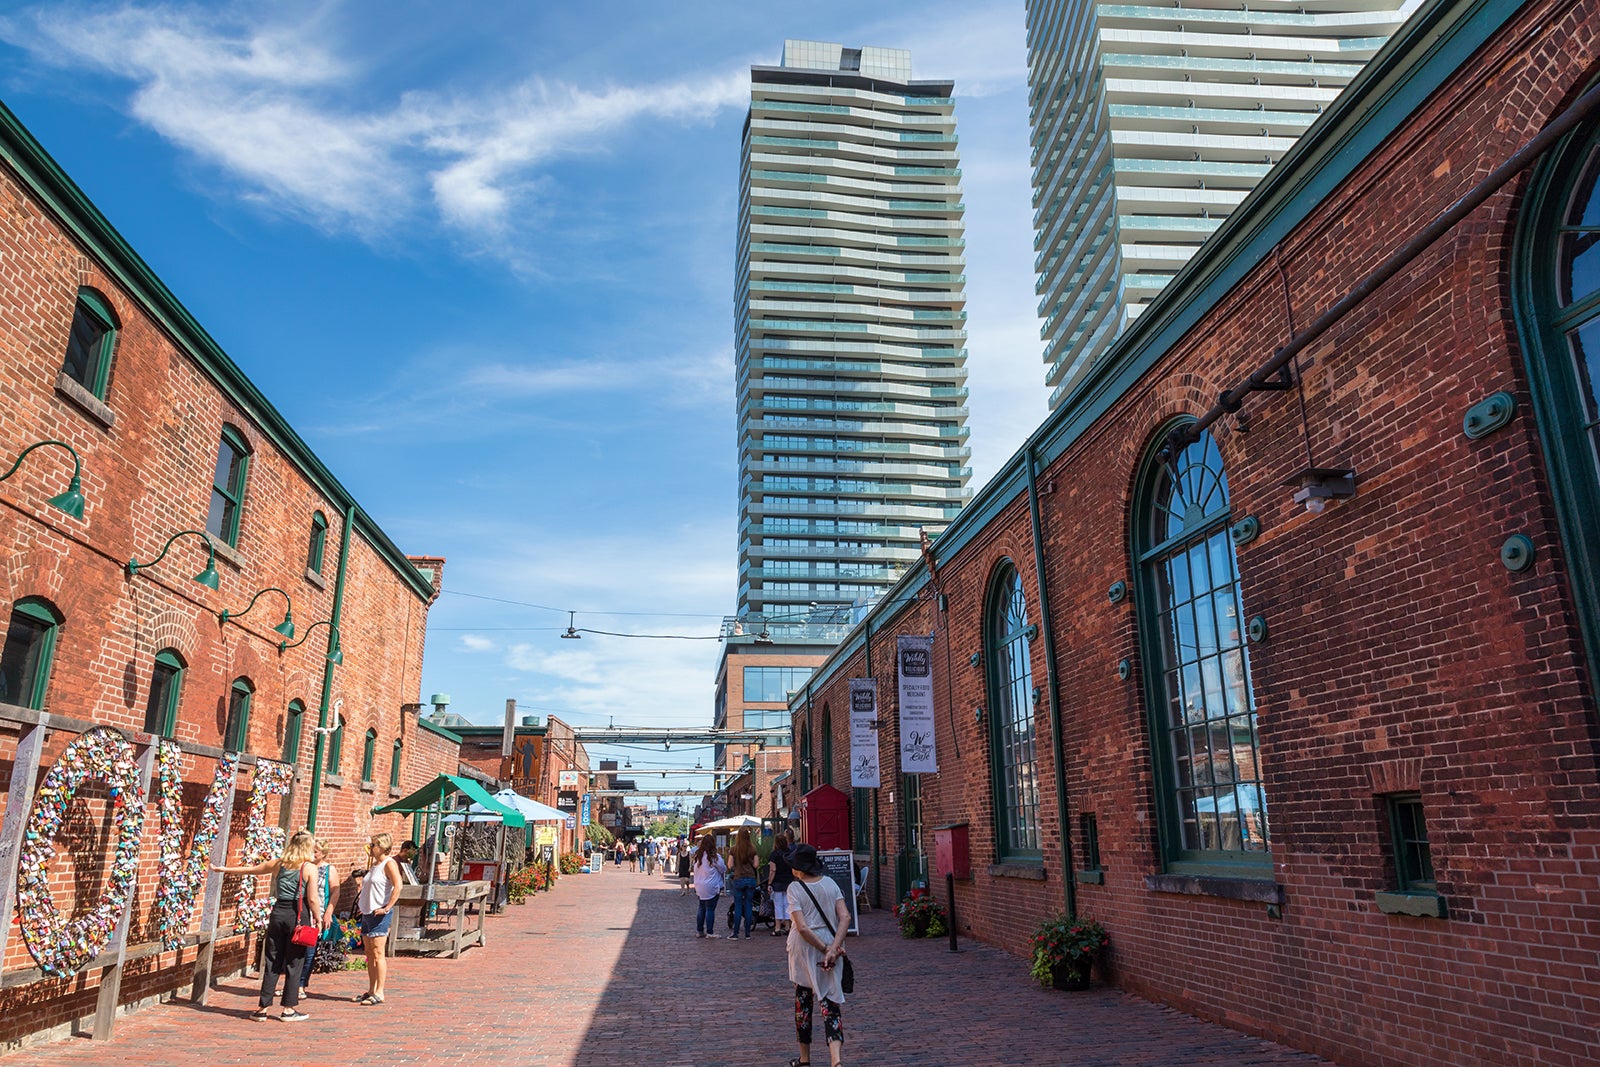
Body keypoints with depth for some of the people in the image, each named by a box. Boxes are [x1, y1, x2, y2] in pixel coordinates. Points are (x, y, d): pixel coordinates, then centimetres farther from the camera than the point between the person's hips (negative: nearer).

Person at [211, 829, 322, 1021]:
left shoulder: (278, 864, 6)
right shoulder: (310, 868, -8)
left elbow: (249, 869, 19)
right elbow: (313, 899, -12)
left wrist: (224, 869, 34)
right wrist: (318, 919, 3)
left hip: (278, 913, 4)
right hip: (298, 916, -4)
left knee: (272, 962, 11)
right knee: (294, 964, 4)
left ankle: (264, 1007, 15)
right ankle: (289, 1009, 9)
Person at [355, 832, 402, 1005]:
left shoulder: (389, 864, -11)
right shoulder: (374, 864, 16)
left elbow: (398, 886, -23)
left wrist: (387, 907, -23)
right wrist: (361, 899, 17)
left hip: (379, 914, -9)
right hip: (367, 913, 9)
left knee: (378, 954, -7)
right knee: (369, 953, 12)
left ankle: (379, 993, -3)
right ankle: (371, 991, 19)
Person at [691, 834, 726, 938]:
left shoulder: (697, 856, 2)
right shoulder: (714, 857, -14)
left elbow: (694, 868, 13)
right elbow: (724, 869, -4)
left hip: (699, 886, 6)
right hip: (711, 887, -6)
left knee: (702, 908, 16)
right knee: (710, 909, 0)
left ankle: (699, 931, 19)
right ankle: (710, 932, 2)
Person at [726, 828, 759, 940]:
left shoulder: (733, 849, -4)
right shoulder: (752, 849, 0)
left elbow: (730, 865, -5)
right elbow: (755, 865, 1)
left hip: (738, 879, -2)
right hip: (751, 879, 2)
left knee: (738, 906, 4)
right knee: (749, 905, 7)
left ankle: (735, 933, 3)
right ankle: (747, 933, 8)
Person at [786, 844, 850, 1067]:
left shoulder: (795, 888, -10)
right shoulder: (830, 884, 2)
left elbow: (802, 927, -18)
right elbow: (845, 917, -7)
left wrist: (825, 949, -12)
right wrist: (833, 948, -14)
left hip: (804, 948, -3)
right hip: (831, 943, 3)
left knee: (802, 999, 15)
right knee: (830, 1000, 2)